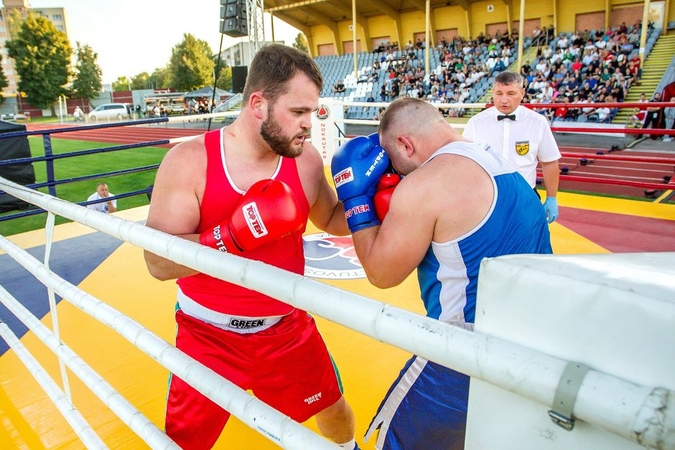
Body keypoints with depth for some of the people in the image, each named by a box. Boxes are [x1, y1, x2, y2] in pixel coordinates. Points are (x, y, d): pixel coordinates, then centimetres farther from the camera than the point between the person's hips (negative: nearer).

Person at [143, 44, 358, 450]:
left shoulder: (306, 159, -8)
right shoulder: (189, 162, -18)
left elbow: (332, 219, 8)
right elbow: (159, 262, -20)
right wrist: (233, 236, -34)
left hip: (288, 330, 3)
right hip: (209, 336, -2)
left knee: (333, 409, 22)